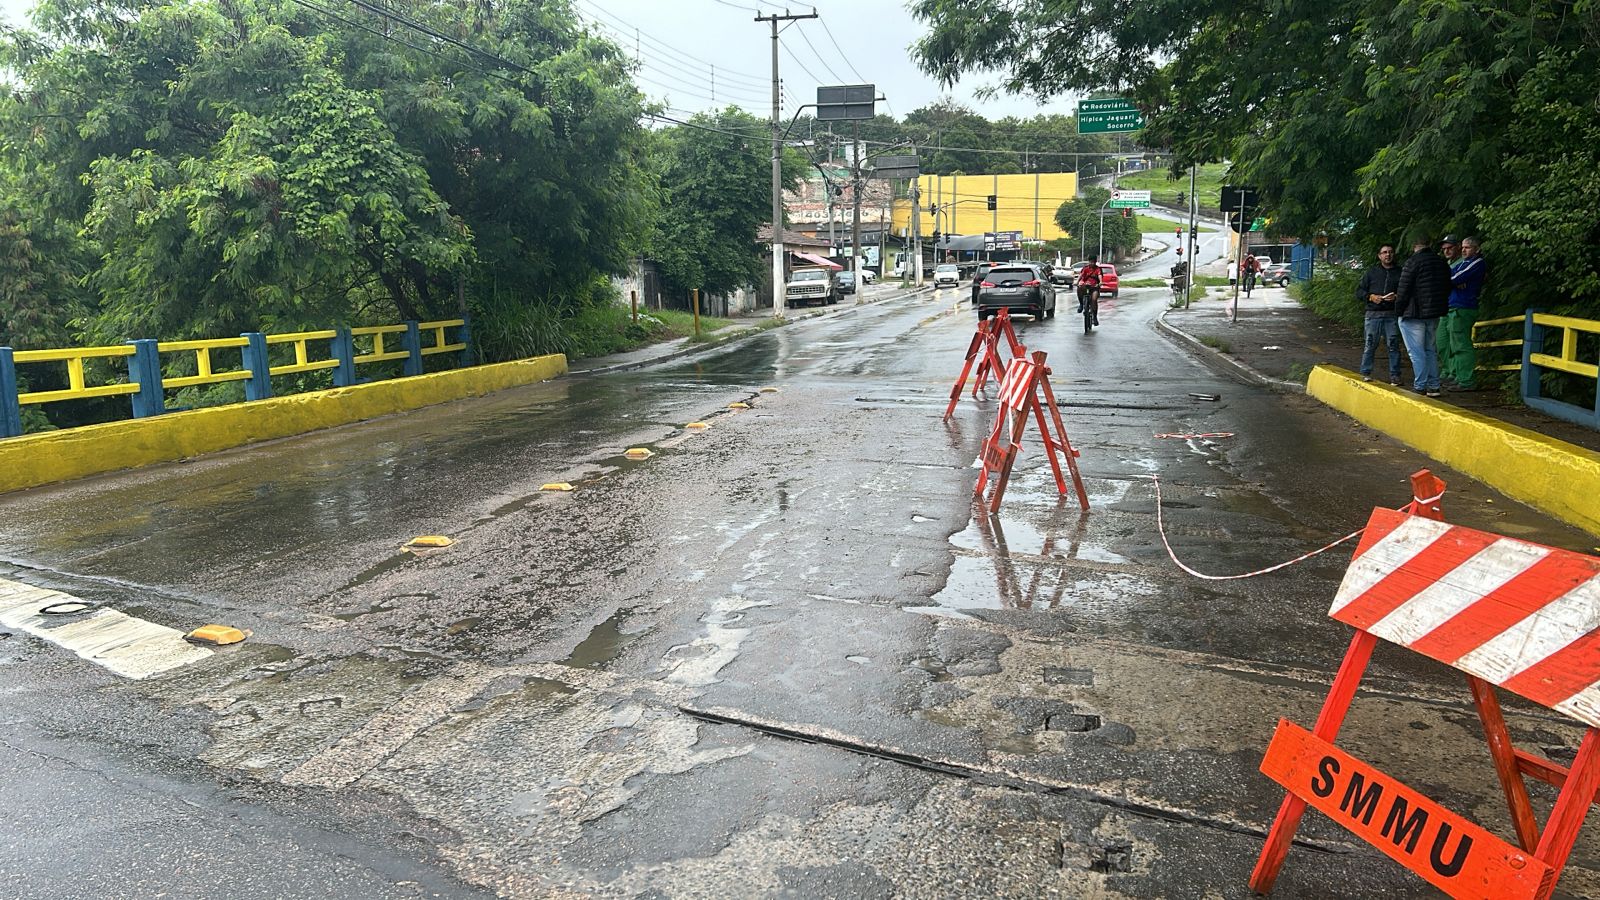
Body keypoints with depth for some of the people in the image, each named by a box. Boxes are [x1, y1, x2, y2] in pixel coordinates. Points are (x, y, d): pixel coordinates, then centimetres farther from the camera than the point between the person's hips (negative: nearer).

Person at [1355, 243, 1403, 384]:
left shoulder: (1400, 272, 10)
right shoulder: (1372, 272, 11)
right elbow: (1359, 291, 9)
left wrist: (1396, 297, -12)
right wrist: (1371, 297, -8)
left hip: (1392, 315, 0)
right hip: (1373, 313, 0)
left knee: (1394, 345, -1)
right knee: (1370, 345, 1)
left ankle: (1394, 375, 5)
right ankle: (1365, 373, 9)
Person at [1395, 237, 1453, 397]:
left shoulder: (1412, 262, -14)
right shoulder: (1442, 263, 10)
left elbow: (1403, 290, -14)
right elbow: (1447, 288, 17)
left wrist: (1399, 310, -2)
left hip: (1413, 314, -7)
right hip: (1434, 314, 7)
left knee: (1416, 352, -4)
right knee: (1430, 350, 15)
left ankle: (1420, 387, -5)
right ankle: (1433, 386, 15)